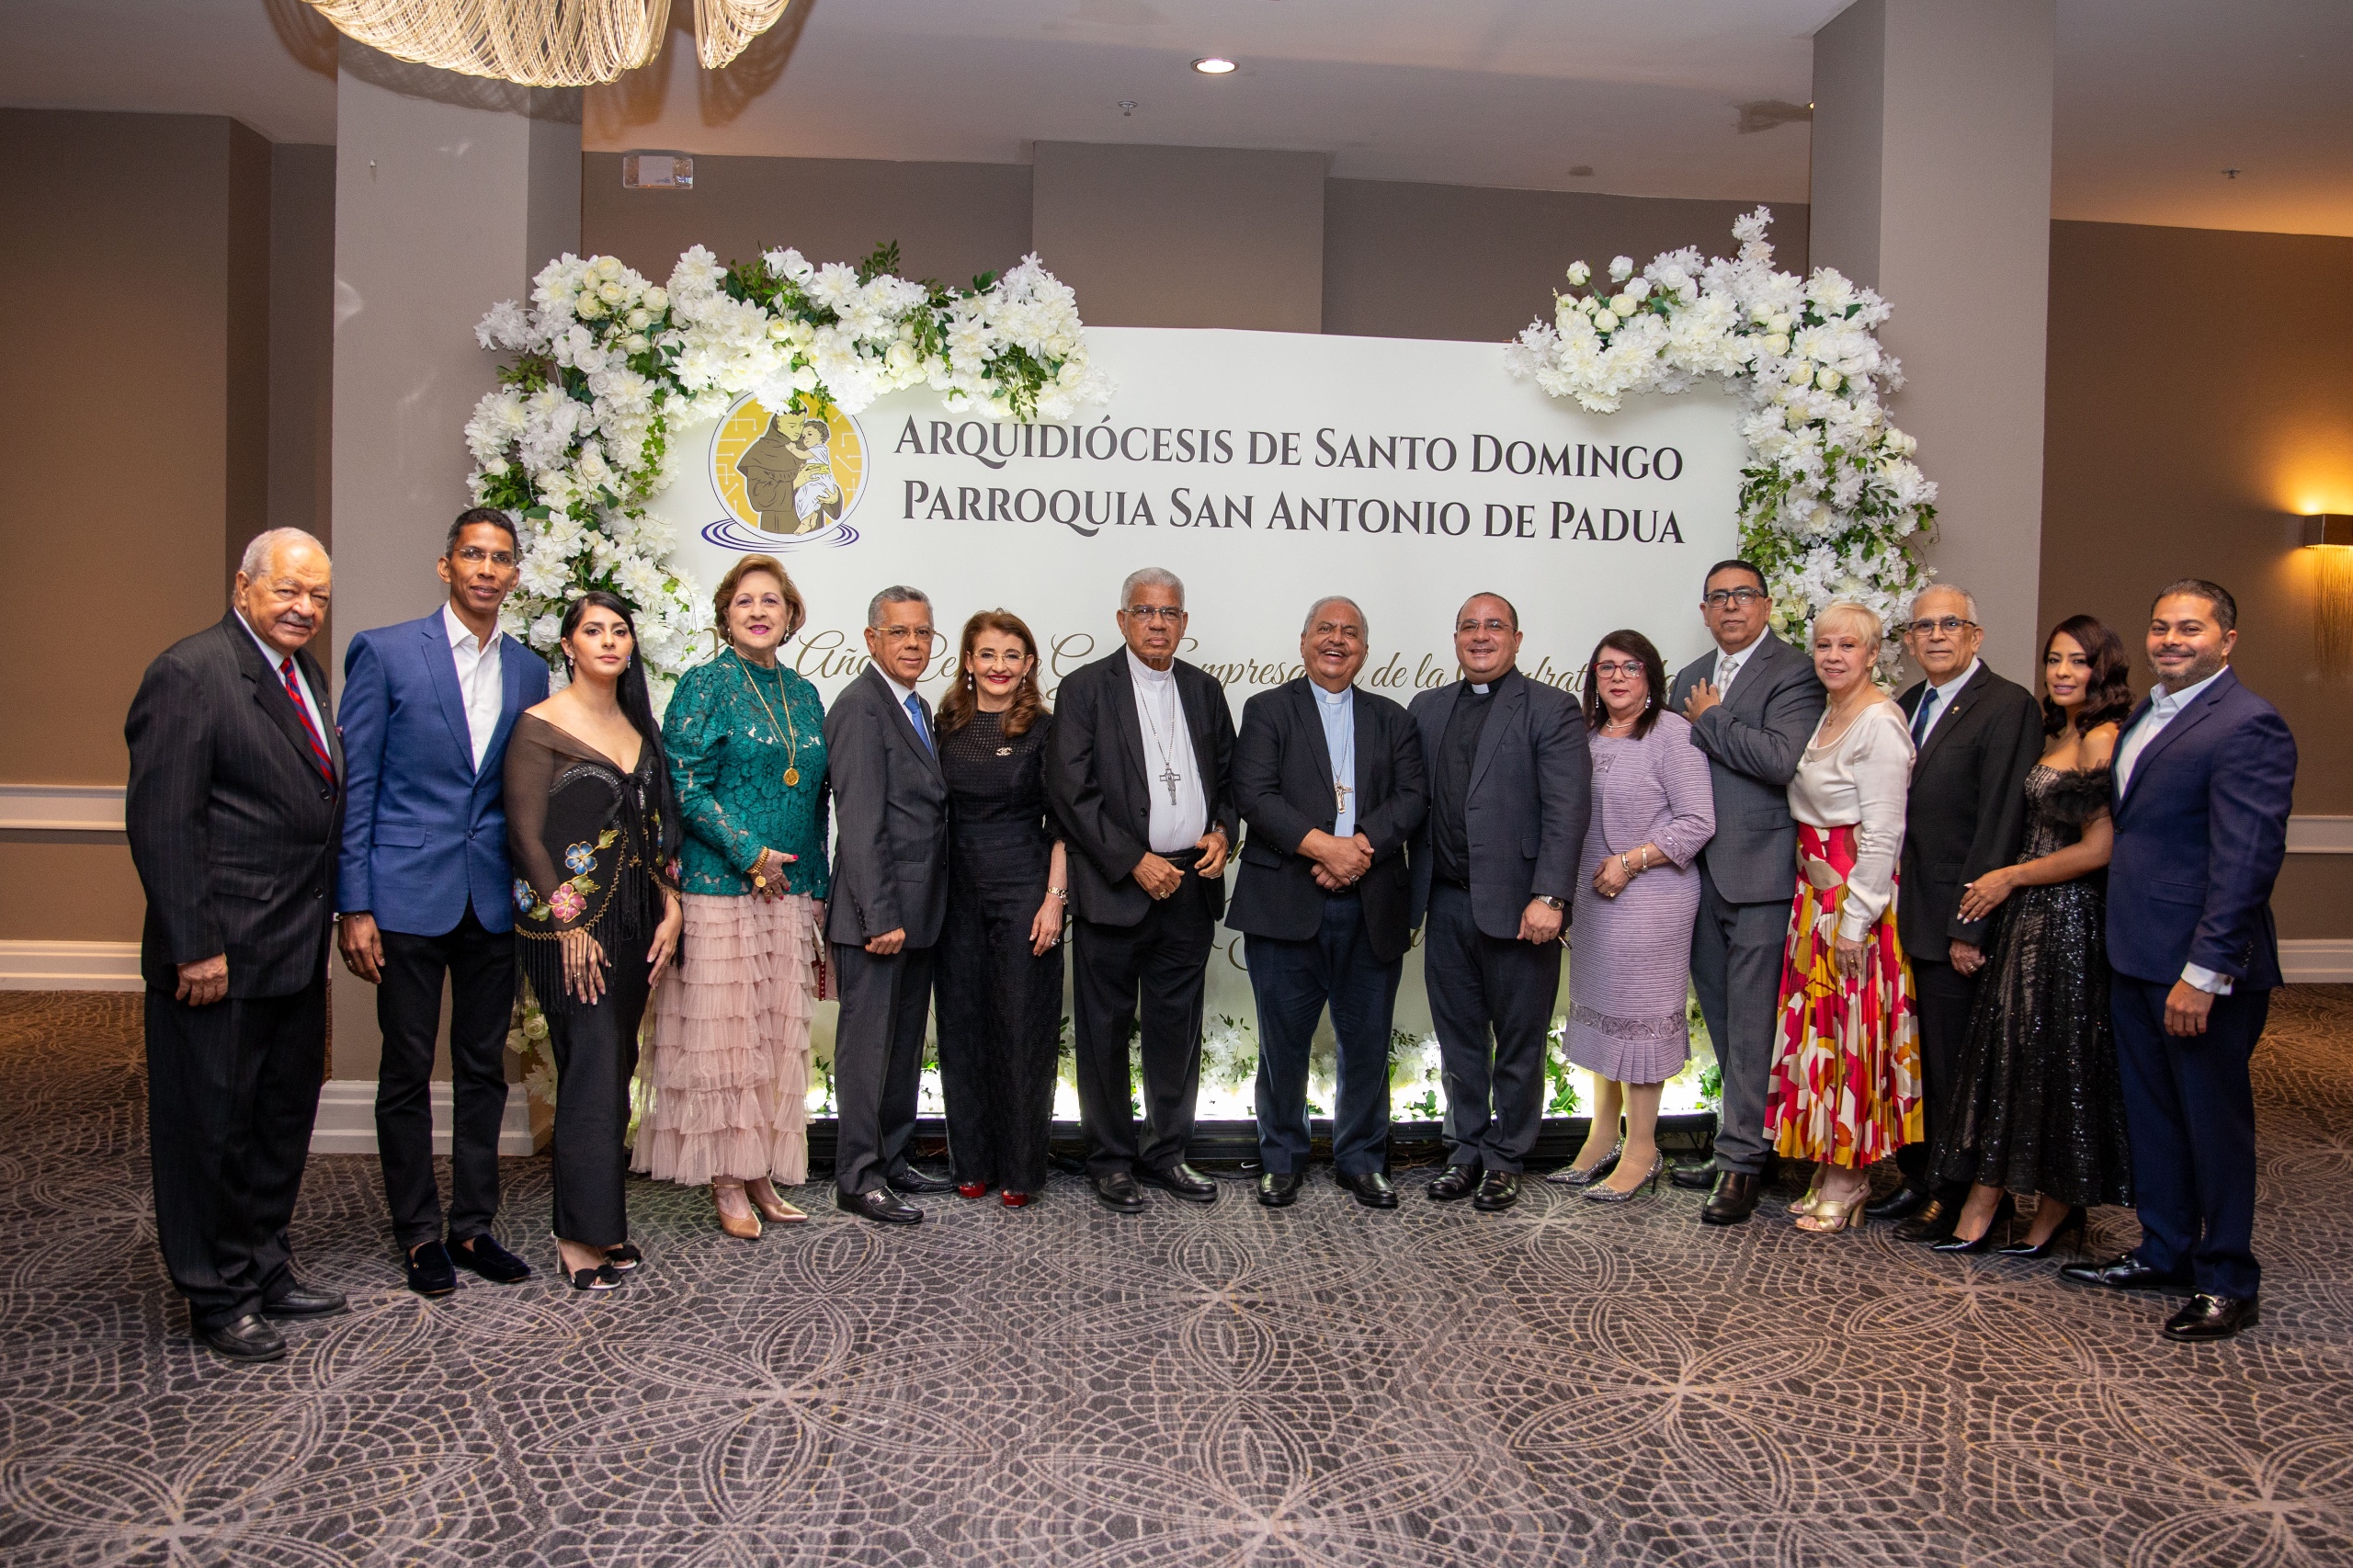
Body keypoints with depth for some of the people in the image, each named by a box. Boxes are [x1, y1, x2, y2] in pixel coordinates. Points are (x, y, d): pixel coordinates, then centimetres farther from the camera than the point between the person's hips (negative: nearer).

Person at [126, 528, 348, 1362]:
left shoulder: (305, 675, 12)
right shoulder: (189, 674, -14)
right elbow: (161, 823, -18)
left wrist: (329, 918, 12)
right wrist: (196, 947, -20)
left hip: (298, 952, 9)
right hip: (221, 956, -9)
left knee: (285, 1115, 18)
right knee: (213, 1127, 6)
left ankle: (264, 1266, 33)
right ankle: (218, 1295, 20)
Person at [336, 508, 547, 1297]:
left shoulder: (529, 670, 8)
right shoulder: (384, 652, -3)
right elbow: (355, 784, -5)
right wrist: (354, 906, -9)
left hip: (495, 899, 4)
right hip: (409, 895, -4)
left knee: (484, 1068, 11)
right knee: (408, 1070, 6)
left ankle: (473, 1225, 23)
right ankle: (419, 1233, 19)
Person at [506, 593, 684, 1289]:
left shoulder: (640, 726, 13)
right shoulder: (540, 726, -5)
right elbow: (526, 834, -9)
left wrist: (671, 907, 3)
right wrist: (569, 926, -13)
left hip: (635, 921, 6)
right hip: (570, 920, -6)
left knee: (615, 1069, 8)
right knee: (593, 1068, -8)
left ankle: (601, 1224, 16)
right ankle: (580, 1236, 0)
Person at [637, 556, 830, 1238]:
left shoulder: (803, 695, 14)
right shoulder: (703, 687, -2)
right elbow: (685, 788, -9)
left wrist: (817, 889, 13)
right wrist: (751, 855, -13)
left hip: (788, 891, 5)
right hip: (719, 888, -5)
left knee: (778, 1035, 7)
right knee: (723, 1031, -2)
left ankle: (762, 1172, 17)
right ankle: (726, 1182, 8)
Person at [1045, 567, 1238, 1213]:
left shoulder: (1204, 689, 12)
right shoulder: (1086, 688, -3)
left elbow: (1229, 776, 18)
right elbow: (1071, 792, -10)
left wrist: (1223, 832, -2)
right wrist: (1135, 861, -15)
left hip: (1190, 887, 4)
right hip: (1114, 887, -4)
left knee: (1177, 1028, 12)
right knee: (1106, 1028, 5)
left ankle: (1167, 1153, 26)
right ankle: (1111, 1159, 19)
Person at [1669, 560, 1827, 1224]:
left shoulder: (1793, 673, -7)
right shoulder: (1692, 678, 16)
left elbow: (1782, 760, -23)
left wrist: (1710, 720, -11)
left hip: (1759, 872, -7)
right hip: (1702, 873, 7)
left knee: (1750, 1026, -4)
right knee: (1723, 1018, 14)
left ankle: (1741, 1163, 3)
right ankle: (1740, 1143, 26)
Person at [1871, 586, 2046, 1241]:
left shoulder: (2008, 706, -11)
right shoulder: (1906, 705, 13)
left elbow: (1999, 824, -15)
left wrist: (1968, 925, -17)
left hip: (1956, 919, -7)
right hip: (1906, 913, 7)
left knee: (1952, 1065, 4)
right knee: (1912, 1059, 15)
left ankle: (1956, 1199, 18)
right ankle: (1916, 1179, 29)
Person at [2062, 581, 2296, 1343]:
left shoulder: (2247, 725, -15)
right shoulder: (2147, 713, 13)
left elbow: (2247, 860, -20)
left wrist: (2204, 972, -23)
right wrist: (2124, 946, 14)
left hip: (2203, 968, -8)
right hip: (2136, 959, 8)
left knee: (2215, 1122, 5)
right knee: (2151, 1115, 17)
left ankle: (2228, 1282, 19)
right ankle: (2164, 1252, 31)